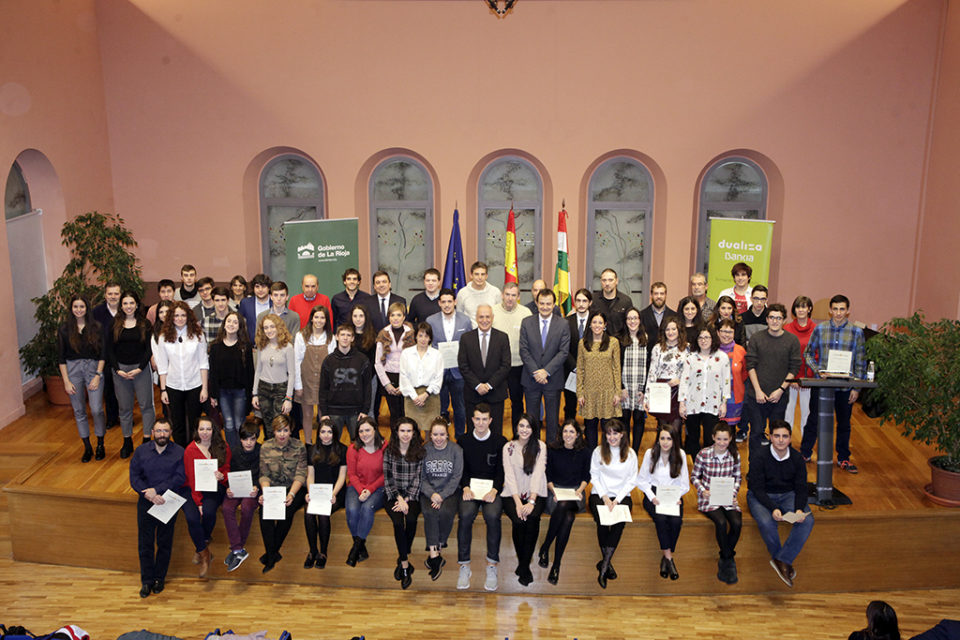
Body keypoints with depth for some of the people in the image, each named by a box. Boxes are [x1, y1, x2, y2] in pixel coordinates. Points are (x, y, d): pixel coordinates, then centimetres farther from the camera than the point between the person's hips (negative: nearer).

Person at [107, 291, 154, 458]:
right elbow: (109, 350, 5)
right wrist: (118, 370, -6)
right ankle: (127, 441, 17)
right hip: (120, 369, 1)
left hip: (141, 368, -1)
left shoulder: (144, 324, 2)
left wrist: (139, 369, -11)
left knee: (146, 404, -2)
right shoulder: (114, 325, 5)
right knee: (124, 407, 7)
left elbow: (149, 349, -1)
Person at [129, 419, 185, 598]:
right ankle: (147, 581, 11)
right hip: (146, 501, 1)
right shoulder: (141, 451, 4)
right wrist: (148, 494, -16)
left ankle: (159, 578, 17)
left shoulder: (179, 452, -2)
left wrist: (157, 490, -18)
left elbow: (180, 478, -10)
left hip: (169, 501, -1)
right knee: (145, 542, 0)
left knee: (165, 542, 3)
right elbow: (134, 477, -1)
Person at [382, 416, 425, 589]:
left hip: (412, 495, 0)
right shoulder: (389, 451, 3)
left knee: (411, 519, -29)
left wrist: (407, 499, -13)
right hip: (393, 494, 0)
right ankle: (406, 565, -21)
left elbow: (418, 479, -2)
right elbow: (388, 479, 1)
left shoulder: (420, 452, 1)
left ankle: (402, 559, -9)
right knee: (398, 522, -27)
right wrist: (399, 498, -12)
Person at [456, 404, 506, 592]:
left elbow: (502, 471, 1)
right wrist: (465, 487, -11)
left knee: (492, 516, -31)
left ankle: (492, 566, -20)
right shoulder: (464, 441, 8)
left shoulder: (500, 442, 4)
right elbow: (461, 470, 8)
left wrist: (494, 490, -15)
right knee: (465, 515, -30)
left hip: (493, 487, -1)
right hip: (470, 486, 1)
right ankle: (464, 566, -21)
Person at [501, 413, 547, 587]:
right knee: (519, 521, -29)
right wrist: (518, 502, -16)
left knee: (532, 519, -31)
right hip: (513, 494, 0)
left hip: (535, 494, 0)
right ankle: (524, 565, -11)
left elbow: (538, 474, -7)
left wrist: (531, 501, -19)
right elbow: (509, 476, -2)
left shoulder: (540, 446, 4)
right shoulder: (508, 447, 6)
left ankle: (523, 566, -17)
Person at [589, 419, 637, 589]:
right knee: (602, 522, -30)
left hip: (622, 495, 0)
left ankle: (603, 567, -23)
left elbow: (632, 480, 3)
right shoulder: (598, 452, 5)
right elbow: (594, 476, 4)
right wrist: (604, 497, -10)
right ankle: (608, 563, -12)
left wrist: (617, 499, -10)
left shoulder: (630, 454, 5)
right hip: (600, 494, 0)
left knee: (619, 522, -30)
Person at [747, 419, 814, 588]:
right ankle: (784, 562, -9)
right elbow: (757, 488, -16)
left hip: (787, 495, 4)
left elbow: (801, 489, 0)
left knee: (807, 521, -25)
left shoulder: (797, 458, -3)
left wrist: (799, 509, -20)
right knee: (766, 522, -34)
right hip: (761, 496, -4)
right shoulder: (759, 456, -15)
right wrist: (773, 508, -31)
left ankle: (781, 560, -20)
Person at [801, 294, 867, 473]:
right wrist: (817, 370, -9)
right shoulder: (820, 328, 0)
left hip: (845, 385, 0)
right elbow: (808, 353, 7)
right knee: (813, 420, 7)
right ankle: (804, 454, 23)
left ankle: (843, 458, 27)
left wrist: (856, 388, -2)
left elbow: (860, 362, 1)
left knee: (844, 423, 13)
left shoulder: (857, 332, -1)